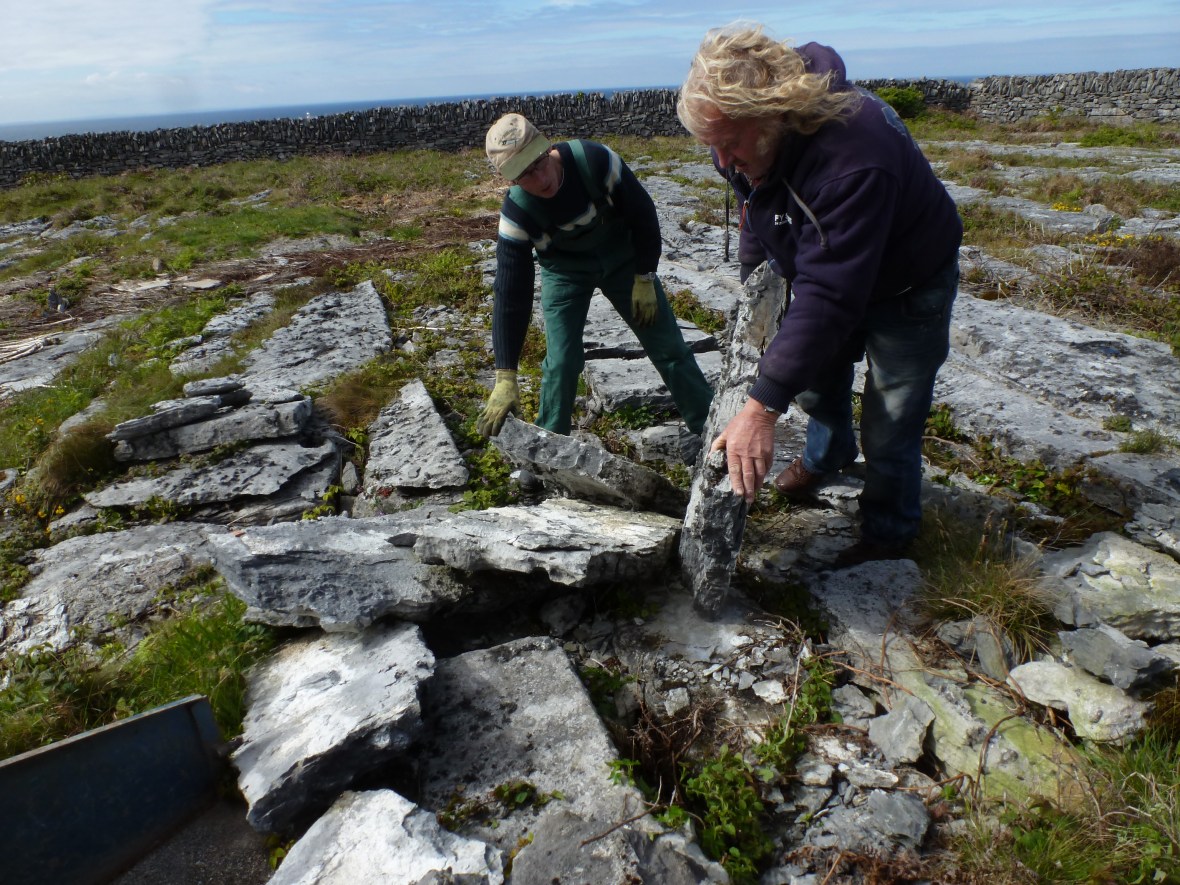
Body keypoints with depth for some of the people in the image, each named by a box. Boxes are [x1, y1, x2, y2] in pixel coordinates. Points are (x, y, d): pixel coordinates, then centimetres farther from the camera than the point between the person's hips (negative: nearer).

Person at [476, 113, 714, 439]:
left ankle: (712, 428, 18)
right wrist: (506, 377, -32)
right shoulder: (516, 213, -29)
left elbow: (643, 213, -16)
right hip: (565, 272, 0)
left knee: (669, 348, 2)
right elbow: (510, 296, -28)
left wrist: (645, 279, -13)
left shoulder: (596, 161, -32)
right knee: (561, 362, -7)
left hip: (622, 258, 0)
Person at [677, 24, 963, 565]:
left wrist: (764, 405, -49)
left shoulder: (852, 159, -43)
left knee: (889, 429, -2)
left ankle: (888, 534, 22)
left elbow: (828, 296, -46)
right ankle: (828, 454, 53)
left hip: (904, 290, -7)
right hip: (825, 267, 7)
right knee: (814, 383, 22)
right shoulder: (746, 136, -18)